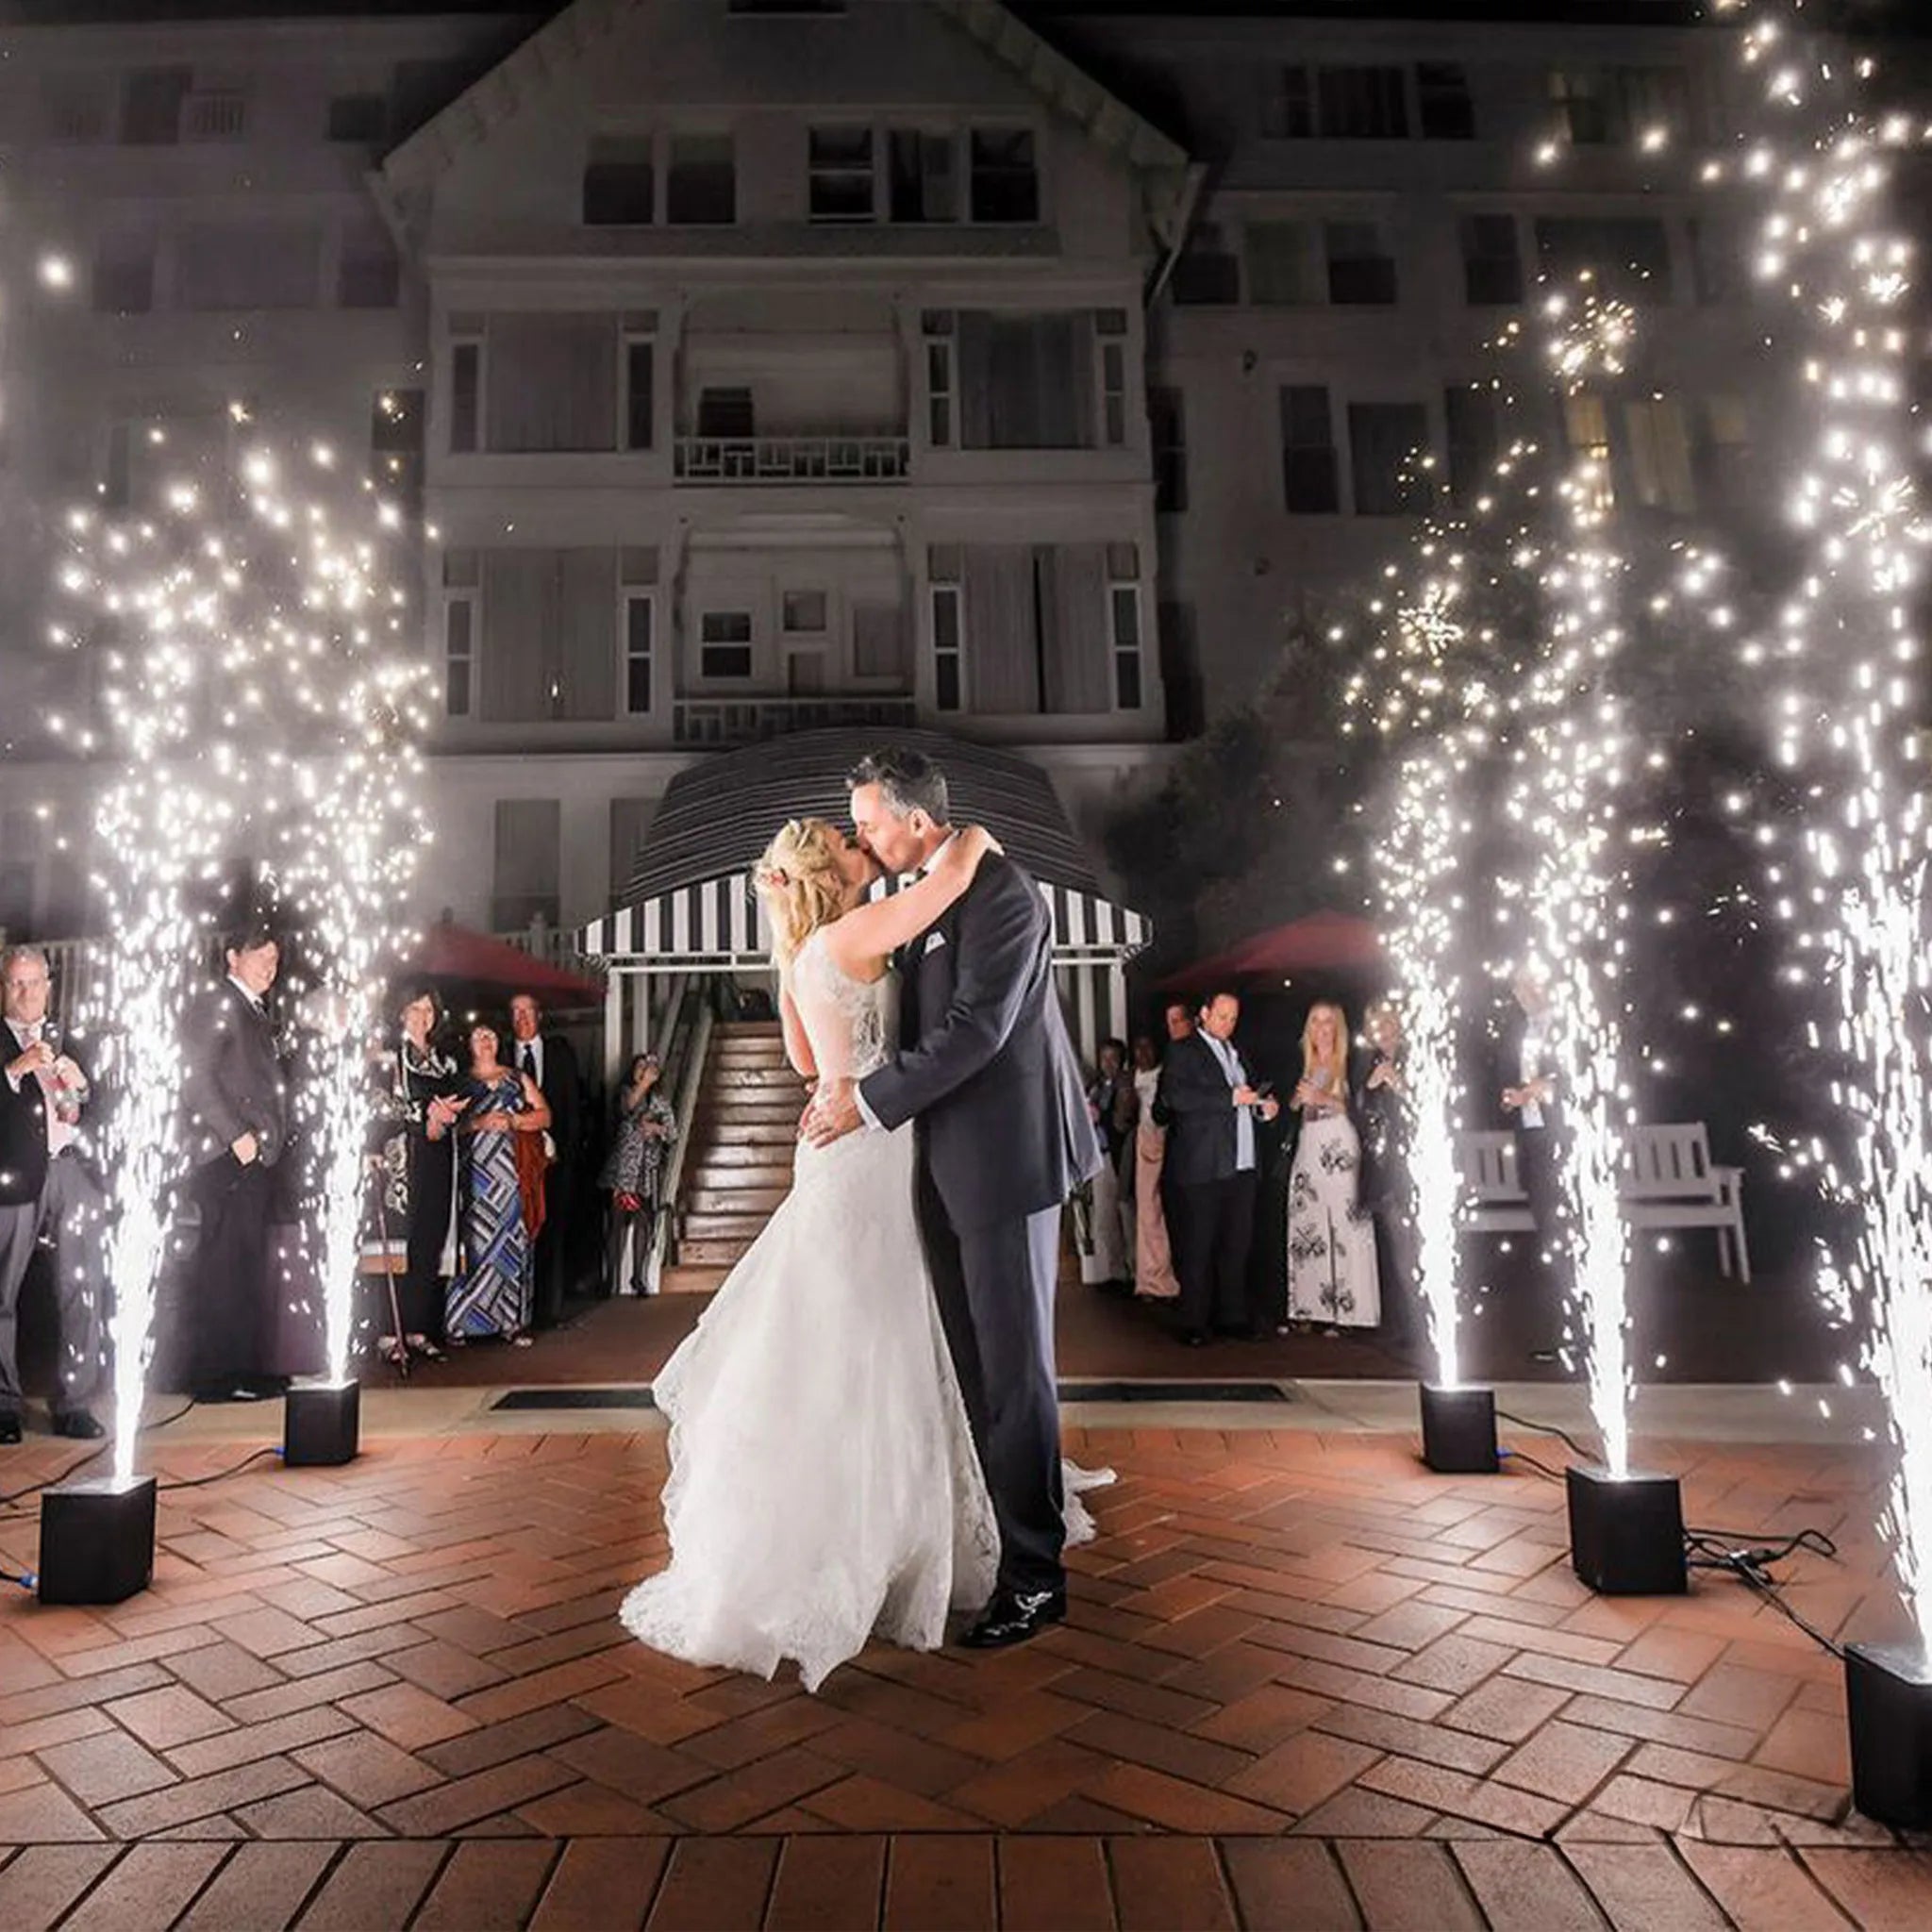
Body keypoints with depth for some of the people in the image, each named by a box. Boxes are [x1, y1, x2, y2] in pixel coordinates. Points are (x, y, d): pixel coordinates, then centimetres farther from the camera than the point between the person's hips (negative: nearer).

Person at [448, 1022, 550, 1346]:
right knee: (474, 1240, -7)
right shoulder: (459, 1082, 10)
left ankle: (514, 1321, 2)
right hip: (474, 1172, -2)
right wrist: (478, 1122, -15)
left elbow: (544, 1115, 9)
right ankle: (462, 1320, -1)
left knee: (513, 1240, -1)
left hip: (512, 1173, 2)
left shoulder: (518, 1079, 17)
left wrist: (514, 1120, -6)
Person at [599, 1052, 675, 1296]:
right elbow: (627, 1106, -18)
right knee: (619, 1221, -6)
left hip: (648, 1170, 3)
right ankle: (614, 1279, -3)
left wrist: (657, 1129, -9)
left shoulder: (661, 1102, 13)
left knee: (644, 1222, 0)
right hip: (623, 1167, -3)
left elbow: (673, 1134, 9)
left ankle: (638, 1277, 9)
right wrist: (644, 1082, -23)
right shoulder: (625, 1094, 5)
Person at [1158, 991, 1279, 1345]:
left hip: (1242, 1165, 7)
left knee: (1237, 1246, 10)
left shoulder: (1234, 1053, 22)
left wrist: (1262, 1107, 6)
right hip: (1202, 1167, -7)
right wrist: (1231, 1098, -19)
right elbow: (1174, 1095, -17)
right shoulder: (1182, 1050, -1)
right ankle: (1193, 1323, 6)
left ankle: (1231, 1316, 19)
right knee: (1197, 1248, -1)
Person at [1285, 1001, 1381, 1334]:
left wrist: (1321, 1098, -15)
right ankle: (1311, 1306, 4)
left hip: (1340, 1148, -5)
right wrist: (1298, 1098, -1)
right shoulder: (1304, 1065, 18)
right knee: (1307, 1225, 1)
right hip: (1308, 1147, 5)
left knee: (1342, 1226, -9)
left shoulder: (1348, 1063, 2)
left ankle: (1344, 1308, -7)